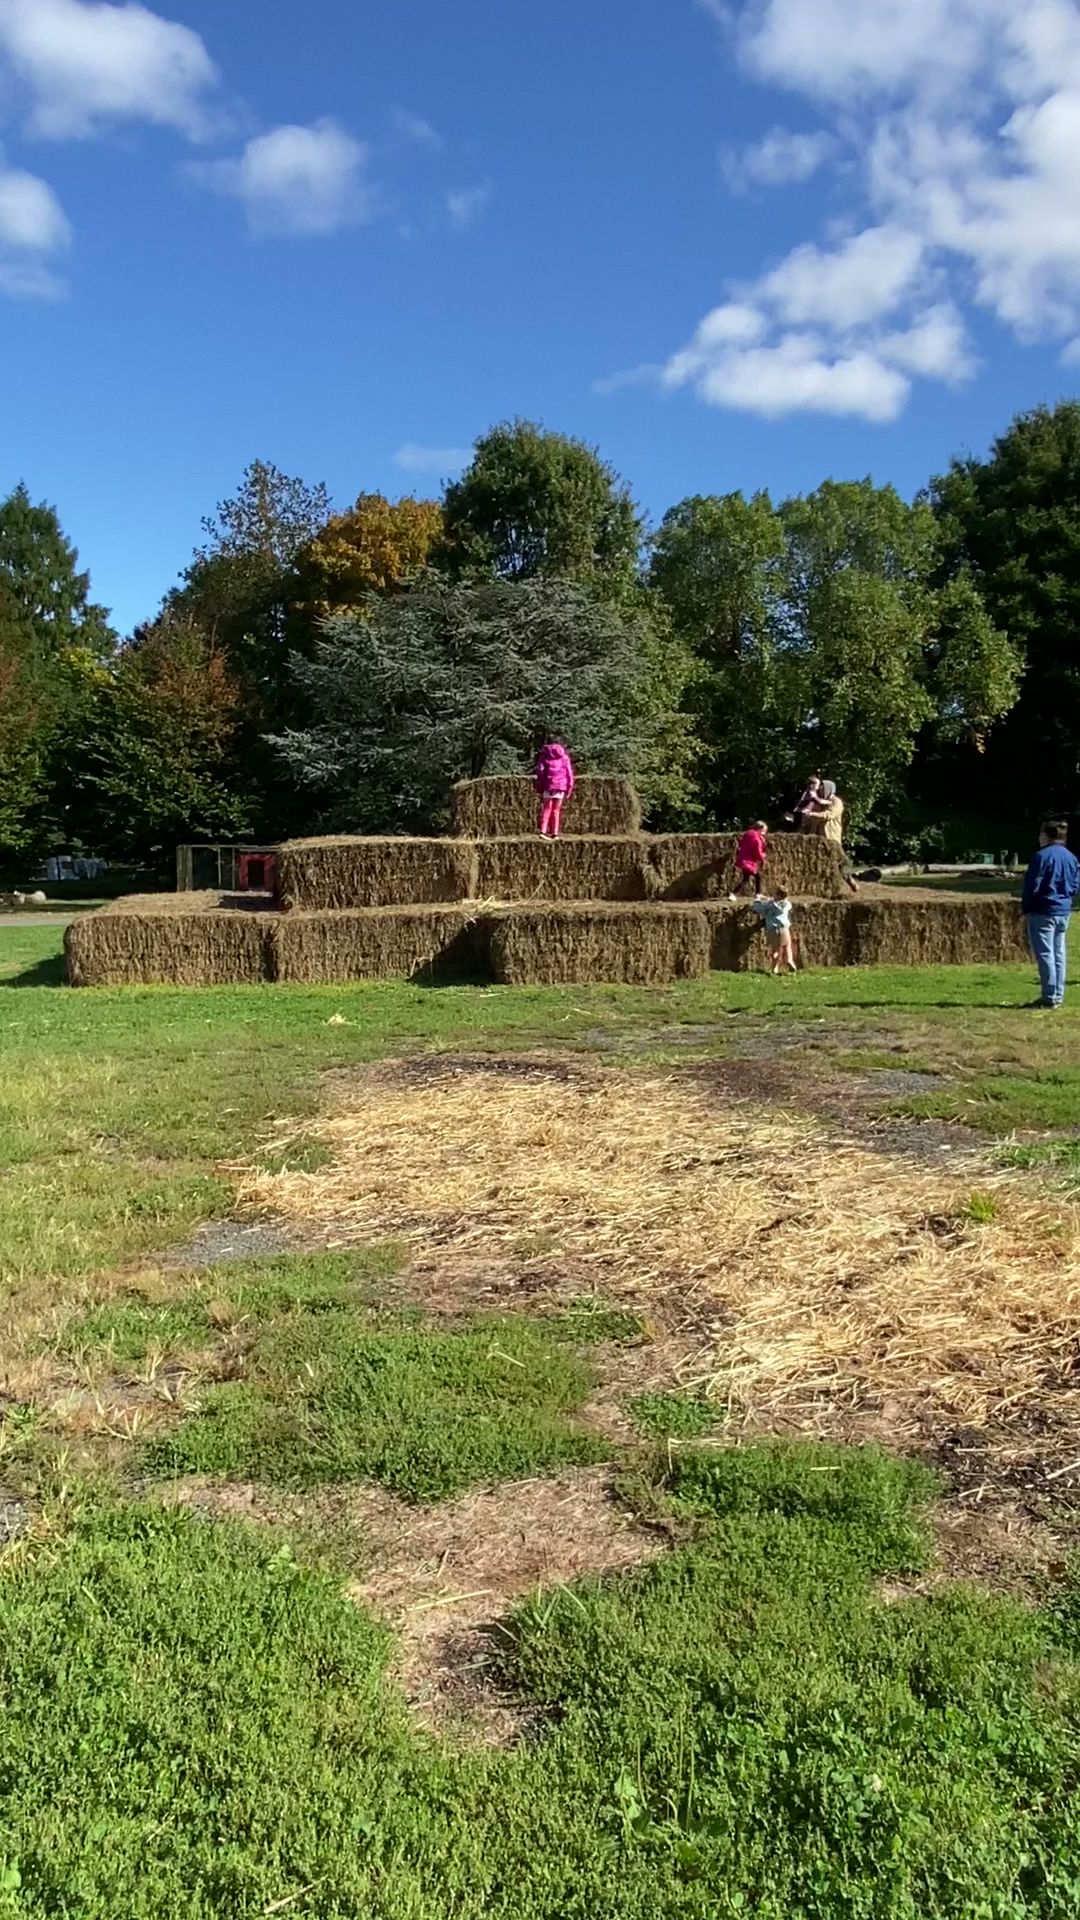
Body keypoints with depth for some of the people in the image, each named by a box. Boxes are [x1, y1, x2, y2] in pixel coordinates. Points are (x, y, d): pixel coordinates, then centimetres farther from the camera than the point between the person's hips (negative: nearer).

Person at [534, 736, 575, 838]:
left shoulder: (544, 755, 4)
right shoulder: (564, 755, 9)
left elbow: (540, 772, -1)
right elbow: (569, 772, 5)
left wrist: (539, 788, 2)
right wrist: (569, 788, 9)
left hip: (548, 785, -1)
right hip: (561, 785, 1)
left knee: (546, 808, 3)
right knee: (556, 809, 9)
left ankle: (543, 831, -12)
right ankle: (555, 833, 5)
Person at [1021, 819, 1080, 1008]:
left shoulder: (1042, 856, -14)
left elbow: (1032, 886, -14)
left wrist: (1025, 908, -4)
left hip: (1043, 912, -7)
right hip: (1064, 912, 7)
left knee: (1045, 954, -4)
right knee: (1059, 954, 12)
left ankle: (1049, 997, -4)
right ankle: (1058, 996, 15)